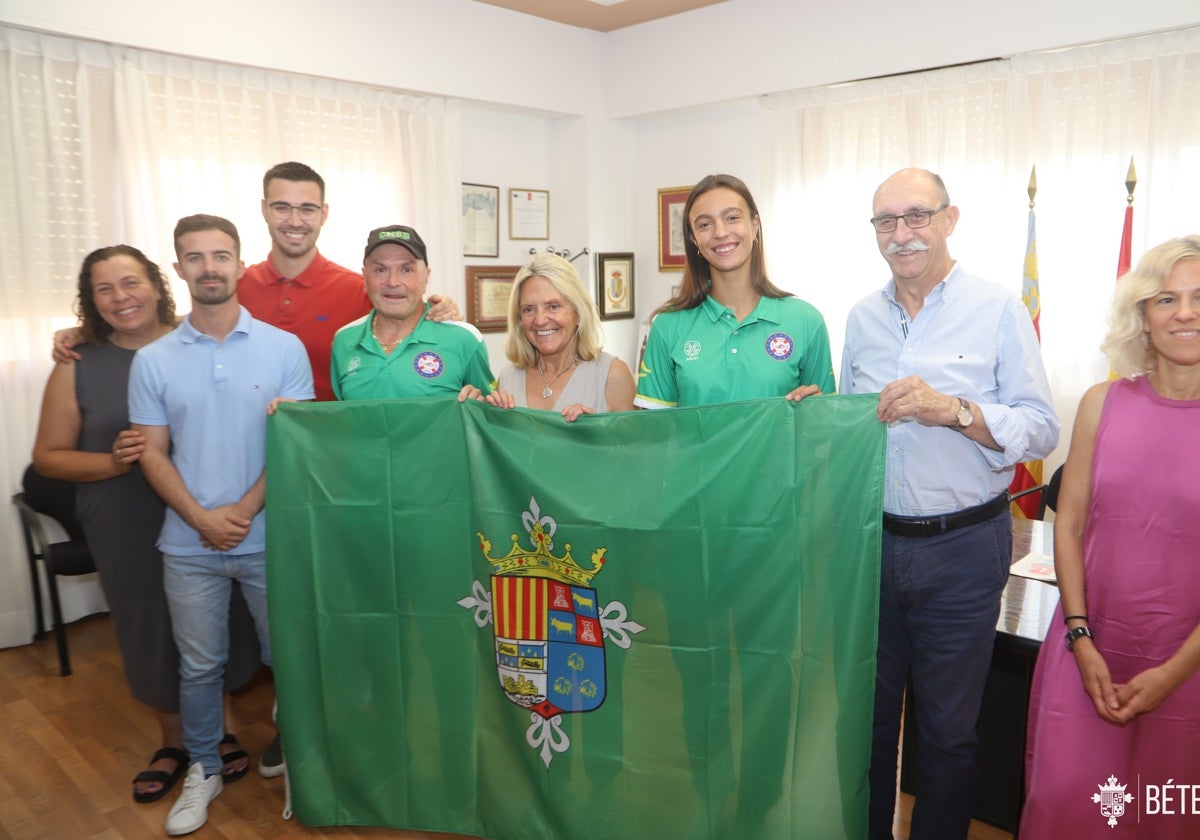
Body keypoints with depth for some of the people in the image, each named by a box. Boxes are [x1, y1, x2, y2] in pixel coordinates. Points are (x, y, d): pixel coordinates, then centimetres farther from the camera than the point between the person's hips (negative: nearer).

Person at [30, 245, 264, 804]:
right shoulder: (77, 370, -1)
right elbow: (48, 456, 3)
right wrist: (113, 462, -15)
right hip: (128, 532, 1)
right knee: (150, 629, 13)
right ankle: (173, 741, 37)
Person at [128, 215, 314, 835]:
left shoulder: (284, 349, -3)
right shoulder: (153, 361, 2)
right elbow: (153, 453, 2)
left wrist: (243, 511, -12)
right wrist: (202, 519, -11)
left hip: (270, 538, -1)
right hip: (189, 544, 1)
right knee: (199, 665, 14)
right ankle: (202, 769, 34)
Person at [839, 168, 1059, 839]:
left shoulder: (998, 310, -5)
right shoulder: (863, 317, 8)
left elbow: (1042, 431, -11)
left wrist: (952, 410, -25)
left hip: (962, 547, -3)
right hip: (871, 541, 4)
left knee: (949, 729, 11)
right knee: (867, 713, 17)